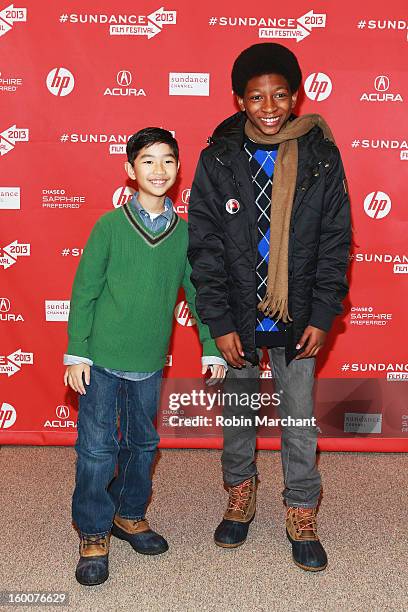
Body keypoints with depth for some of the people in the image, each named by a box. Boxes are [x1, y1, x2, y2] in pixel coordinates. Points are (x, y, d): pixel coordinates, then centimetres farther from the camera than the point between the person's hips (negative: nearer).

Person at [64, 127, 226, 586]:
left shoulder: (184, 232, -1)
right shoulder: (110, 226, -9)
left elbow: (196, 291, 7)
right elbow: (84, 291, -6)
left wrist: (211, 347, 6)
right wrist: (77, 353, -8)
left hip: (150, 362, 4)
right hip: (101, 359, -3)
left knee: (143, 443, 17)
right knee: (97, 447, 3)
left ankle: (129, 515, 38)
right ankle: (94, 534, 20)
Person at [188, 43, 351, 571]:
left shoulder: (321, 156, -4)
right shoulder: (218, 159, -5)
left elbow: (335, 241, -1)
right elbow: (204, 246, -5)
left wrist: (322, 317, -6)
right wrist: (219, 323, -9)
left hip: (297, 319, 0)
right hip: (237, 317, 1)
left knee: (300, 419, 9)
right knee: (238, 411, 16)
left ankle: (301, 515, 29)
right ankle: (241, 493, 40)